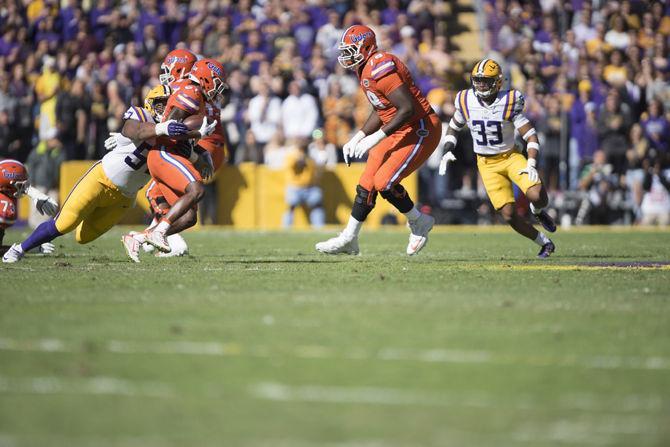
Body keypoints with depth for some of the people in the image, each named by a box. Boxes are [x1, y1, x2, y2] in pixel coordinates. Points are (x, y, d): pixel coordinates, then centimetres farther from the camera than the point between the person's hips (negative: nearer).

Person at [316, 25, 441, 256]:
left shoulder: (380, 68, -23)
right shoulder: (366, 70, 9)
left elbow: (408, 109, -28)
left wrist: (377, 137, -26)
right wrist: (357, 139, 15)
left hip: (420, 130, -10)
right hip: (400, 132, 10)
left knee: (384, 182, -17)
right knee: (367, 185, 8)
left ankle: (419, 222, 6)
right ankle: (349, 239, 17)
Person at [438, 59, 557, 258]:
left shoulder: (509, 103, -17)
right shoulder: (466, 102, -8)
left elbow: (531, 136, -15)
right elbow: (453, 127, 12)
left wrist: (531, 165, -29)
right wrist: (448, 152, -3)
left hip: (511, 157, -2)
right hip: (487, 165, 2)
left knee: (536, 195, -26)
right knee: (509, 215, -8)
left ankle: (538, 212, 13)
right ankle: (545, 243, 13)